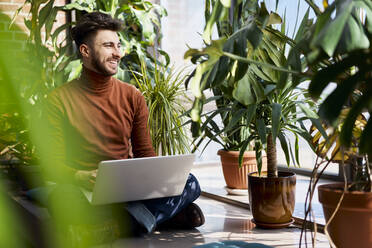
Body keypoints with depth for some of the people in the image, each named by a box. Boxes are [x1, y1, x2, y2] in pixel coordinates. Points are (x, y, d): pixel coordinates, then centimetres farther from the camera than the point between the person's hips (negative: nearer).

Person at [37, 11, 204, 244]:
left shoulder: (133, 97, 8)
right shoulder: (59, 100, -2)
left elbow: (144, 152, 12)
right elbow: (54, 163, -4)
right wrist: (80, 177, -27)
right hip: (85, 190, -3)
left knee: (189, 183, -19)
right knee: (62, 196, -39)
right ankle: (167, 214, -27)